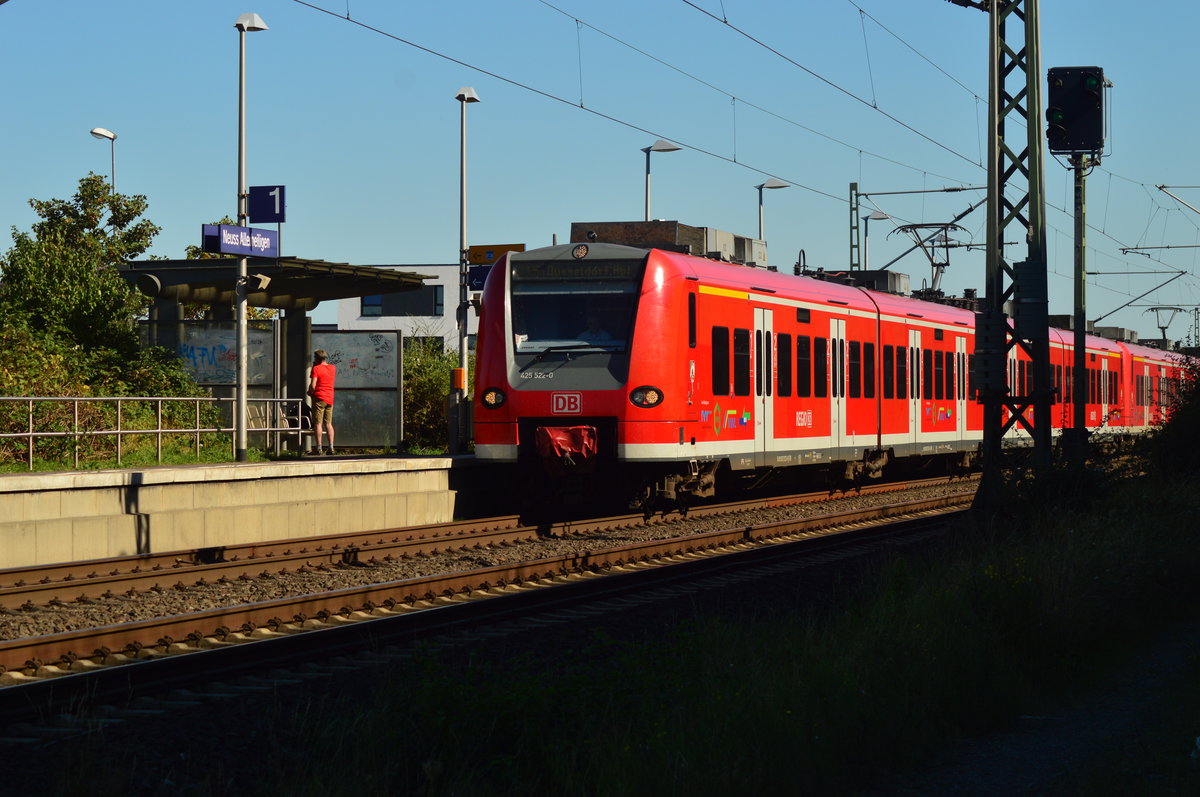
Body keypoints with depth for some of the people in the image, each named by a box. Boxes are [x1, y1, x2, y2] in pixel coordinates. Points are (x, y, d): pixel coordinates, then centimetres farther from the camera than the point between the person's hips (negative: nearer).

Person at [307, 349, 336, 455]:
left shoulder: (316, 368, -9)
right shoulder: (333, 368, 9)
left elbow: (313, 385, -18)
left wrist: (310, 392, 3)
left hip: (319, 398, -6)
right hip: (330, 398, 6)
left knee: (318, 423, -4)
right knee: (328, 423, 9)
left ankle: (319, 449, -7)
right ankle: (331, 447, 1)